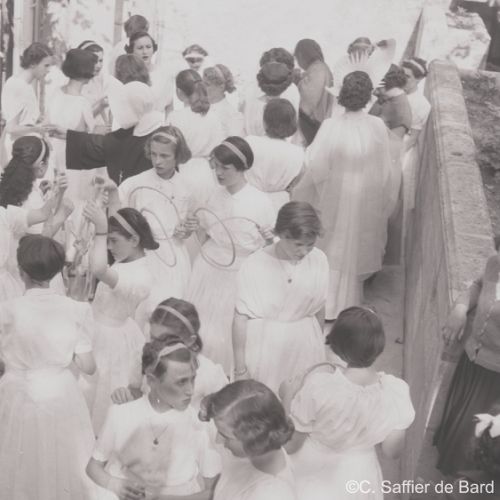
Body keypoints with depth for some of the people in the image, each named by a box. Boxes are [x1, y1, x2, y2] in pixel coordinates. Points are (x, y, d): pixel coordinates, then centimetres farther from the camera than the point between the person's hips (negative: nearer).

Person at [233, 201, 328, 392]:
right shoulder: (255, 265, -19)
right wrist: (240, 368, -6)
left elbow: (319, 309, 5)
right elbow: (241, 318, -11)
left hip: (305, 344, 3)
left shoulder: (319, 260, -10)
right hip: (264, 346, -2)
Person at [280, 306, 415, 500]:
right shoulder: (396, 392, -25)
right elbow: (391, 451, -8)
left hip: (312, 480, -3)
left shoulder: (318, 384, -34)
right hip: (357, 481, 3)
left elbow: (289, 444, -18)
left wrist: (287, 397, -7)